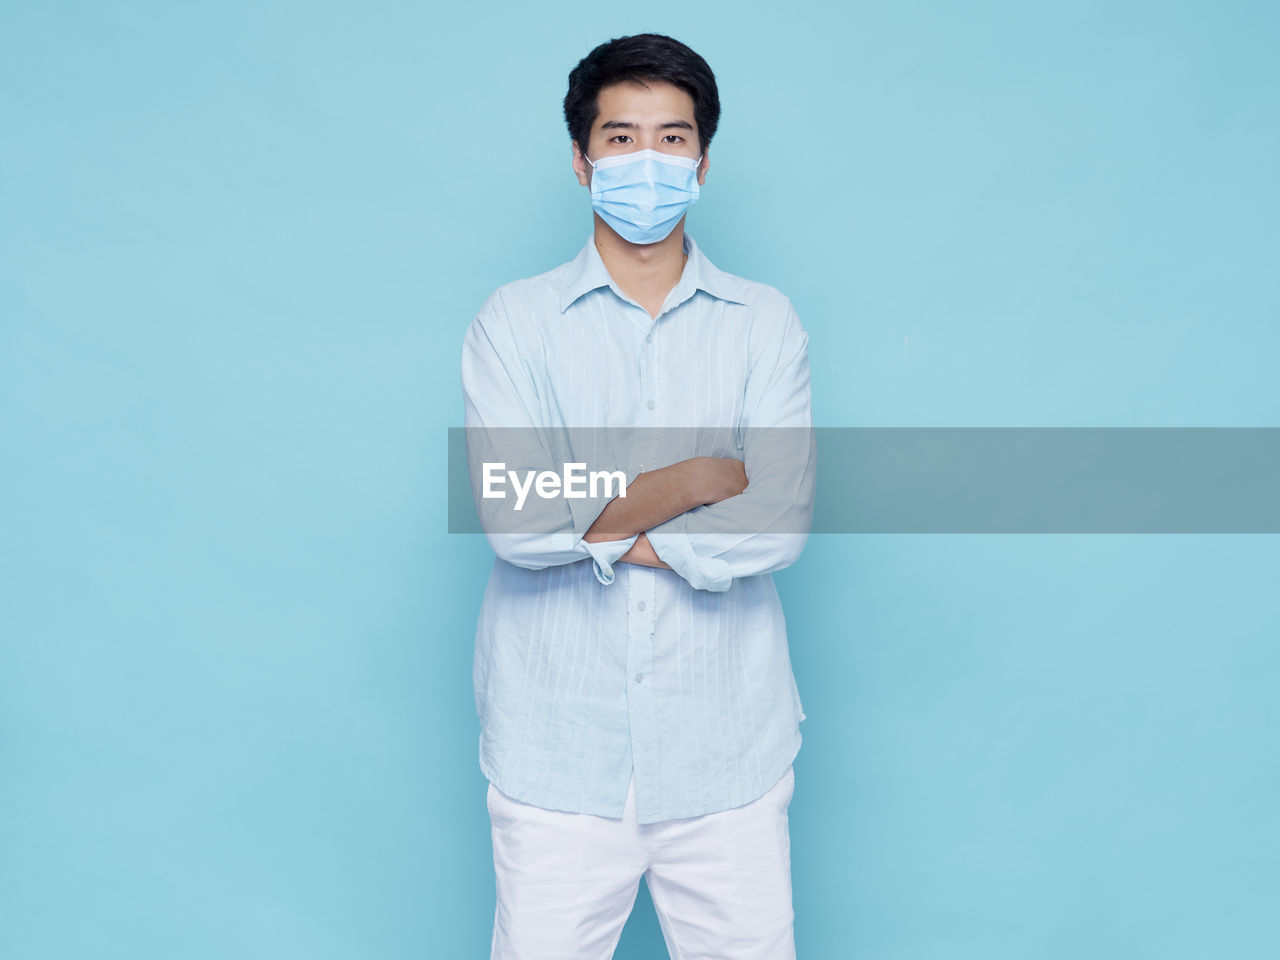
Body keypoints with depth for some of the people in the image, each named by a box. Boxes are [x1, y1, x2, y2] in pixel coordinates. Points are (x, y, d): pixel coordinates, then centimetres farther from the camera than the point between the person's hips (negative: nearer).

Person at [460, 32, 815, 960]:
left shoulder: (765, 323, 4)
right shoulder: (516, 320, 1)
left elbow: (780, 524, -8)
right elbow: (517, 523, -13)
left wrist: (595, 524, -11)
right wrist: (709, 474, -9)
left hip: (726, 749, 1)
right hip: (558, 751, -1)